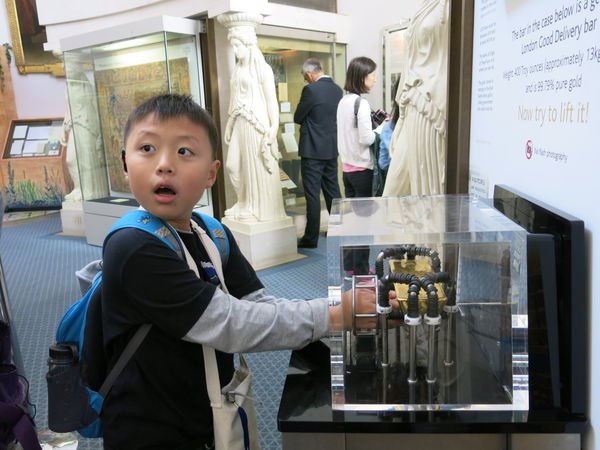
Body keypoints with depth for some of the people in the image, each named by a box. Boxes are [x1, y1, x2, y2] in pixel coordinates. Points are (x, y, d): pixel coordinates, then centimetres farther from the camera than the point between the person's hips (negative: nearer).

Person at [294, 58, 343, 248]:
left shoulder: (311, 89, -15)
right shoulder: (337, 89, 7)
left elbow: (297, 117, -8)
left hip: (313, 149, -7)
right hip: (332, 148, 7)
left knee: (312, 194, -3)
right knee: (332, 190, 15)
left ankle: (311, 237, 2)